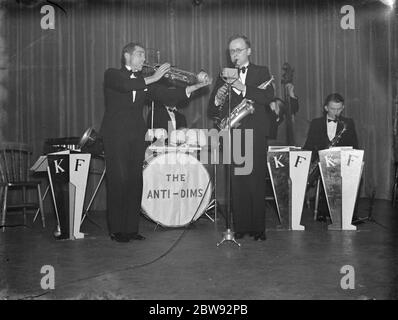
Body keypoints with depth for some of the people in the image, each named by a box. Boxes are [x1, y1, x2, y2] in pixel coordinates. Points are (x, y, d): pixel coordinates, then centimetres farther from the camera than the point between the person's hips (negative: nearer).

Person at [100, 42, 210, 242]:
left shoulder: (144, 81, 17)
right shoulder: (112, 75, 3)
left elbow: (166, 95, 6)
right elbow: (125, 86, -20)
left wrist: (192, 88, -5)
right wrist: (152, 78, -19)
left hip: (137, 136, 5)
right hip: (116, 135, -5)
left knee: (135, 181, 2)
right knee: (119, 180, -8)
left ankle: (131, 228, 9)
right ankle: (116, 229, -1)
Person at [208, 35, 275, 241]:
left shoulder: (261, 72, 12)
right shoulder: (224, 75, 17)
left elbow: (268, 97, -8)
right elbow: (211, 111, 11)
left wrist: (243, 88, -17)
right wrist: (218, 99, -11)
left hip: (255, 136, -2)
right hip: (232, 137, 2)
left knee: (256, 183, -4)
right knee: (236, 184, -2)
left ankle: (258, 228, 4)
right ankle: (240, 227, 6)